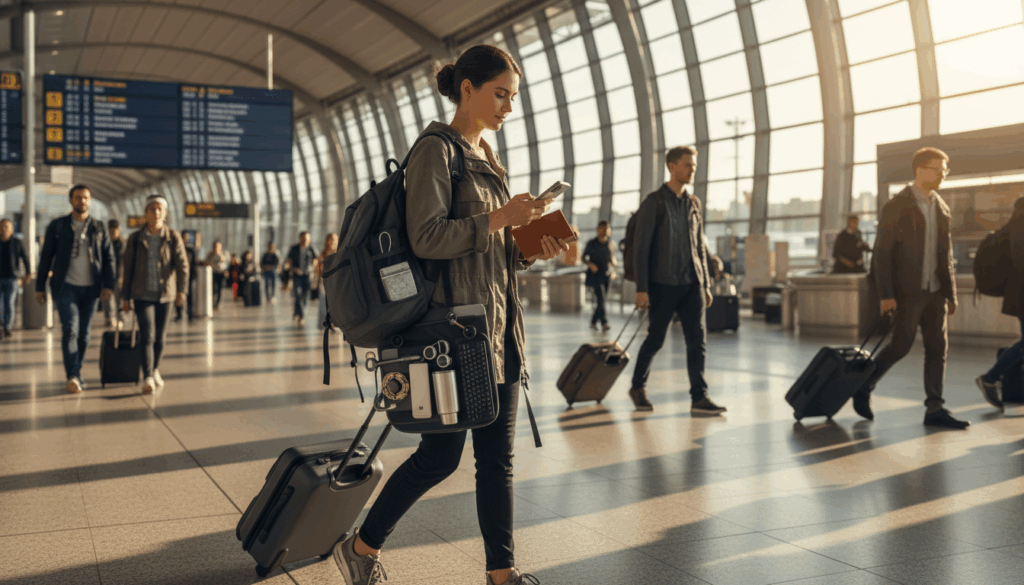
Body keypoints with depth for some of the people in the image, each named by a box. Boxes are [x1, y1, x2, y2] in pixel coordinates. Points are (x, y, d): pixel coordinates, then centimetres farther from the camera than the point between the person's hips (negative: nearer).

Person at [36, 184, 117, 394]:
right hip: (65, 286, -2)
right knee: (70, 330, -15)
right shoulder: (57, 226, 4)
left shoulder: (99, 228, 8)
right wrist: (40, 286, 4)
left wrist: (109, 285, -5)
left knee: (84, 334, 7)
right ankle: (72, 377, -16)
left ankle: (76, 374, 20)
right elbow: (46, 257, 7)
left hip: (90, 288, 2)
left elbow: (109, 258, 6)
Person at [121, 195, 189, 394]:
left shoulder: (174, 238, -1)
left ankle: (155, 370, 33)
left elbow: (182, 265, -7)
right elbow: (128, 269, 5)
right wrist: (126, 297, 6)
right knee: (147, 335, -14)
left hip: (165, 294, 1)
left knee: (160, 336, 11)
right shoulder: (135, 239, 0)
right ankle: (147, 378, -16)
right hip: (142, 294, -1)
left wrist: (182, 290, -20)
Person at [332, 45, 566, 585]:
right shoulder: (435, 151, -8)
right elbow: (426, 238, -19)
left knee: (497, 455, 9)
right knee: (441, 455, 0)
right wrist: (500, 219, -19)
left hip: (499, 325, 8)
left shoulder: (485, 158, 18)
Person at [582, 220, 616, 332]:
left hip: (606, 276, 4)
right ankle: (604, 323, -12)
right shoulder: (592, 244, -4)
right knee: (600, 299, -15)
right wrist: (590, 264, -16)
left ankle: (593, 322, 21)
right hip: (595, 275, -4)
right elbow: (584, 257, 2)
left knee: (601, 301, 8)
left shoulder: (610, 244, 6)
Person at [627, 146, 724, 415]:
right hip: (663, 284, -5)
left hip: (691, 284, 5)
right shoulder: (654, 202, -5)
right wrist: (641, 289, -13)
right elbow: (641, 247, -8)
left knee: (697, 340, -1)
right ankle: (638, 387, 23)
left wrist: (706, 284, 13)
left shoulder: (693, 203, 13)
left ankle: (699, 398, 2)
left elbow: (700, 247, 17)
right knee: (655, 339, 3)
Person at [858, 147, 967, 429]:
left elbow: (946, 255, 16)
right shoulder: (896, 206, -8)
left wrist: (951, 294, 12)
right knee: (901, 346, -5)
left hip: (935, 291, 7)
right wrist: (886, 295, -17)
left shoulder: (941, 208, 13)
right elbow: (882, 252, -11)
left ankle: (935, 410, 9)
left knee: (937, 348, 4)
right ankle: (863, 387, 16)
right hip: (907, 291, -6)